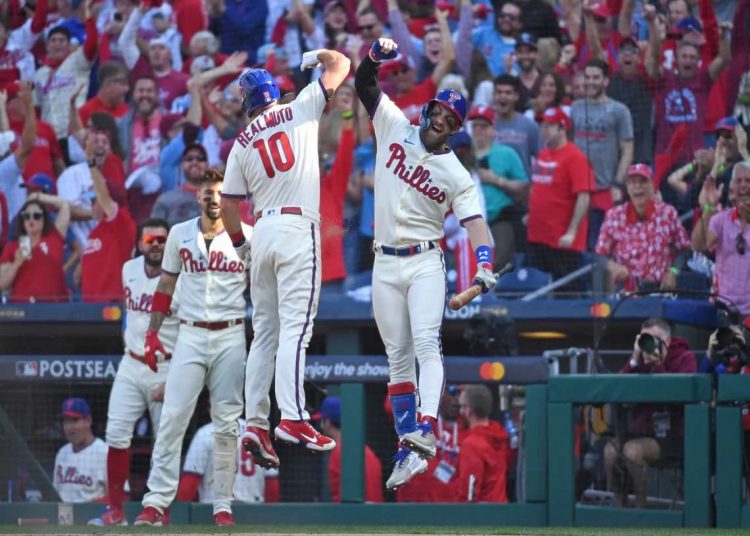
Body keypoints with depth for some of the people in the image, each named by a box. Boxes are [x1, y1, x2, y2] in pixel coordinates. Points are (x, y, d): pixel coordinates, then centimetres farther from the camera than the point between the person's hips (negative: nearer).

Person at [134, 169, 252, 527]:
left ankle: (223, 506, 6)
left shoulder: (247, 237, 2)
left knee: (226, 423, 1)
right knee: (172, 418, -8)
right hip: (190, 335, 1)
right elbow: (166, 285, 13)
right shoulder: (180, 234, 7)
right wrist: (152, 333, 7)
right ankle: (156, 503, -11)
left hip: (231, 337, -1)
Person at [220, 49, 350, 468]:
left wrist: (239, 243, 25)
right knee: (295, 327, -12)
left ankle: (255, 422, 4)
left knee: (265, 332, 9)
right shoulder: (300, 110, 4)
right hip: (298, 229, -4)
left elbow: (228, 203, 10)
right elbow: (341, 65, 9)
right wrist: (318, 55, 29)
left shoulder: (242, 143, 12)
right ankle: (293, 418, -23)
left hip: (262, 231, 4)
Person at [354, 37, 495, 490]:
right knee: (399, 358, 3)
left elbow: (475, 222, -11)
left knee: (426, 345, -20)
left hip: (425, 263, -3)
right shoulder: (395, 128, 6)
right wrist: (377, 56, -17)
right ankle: (407, 445, 4)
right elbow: (365, 85, 5)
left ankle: (425, 432, -35)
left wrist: (485, 265, -29)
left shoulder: (457, 176, -1)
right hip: (385, 266, 3)